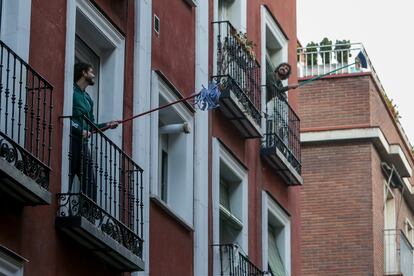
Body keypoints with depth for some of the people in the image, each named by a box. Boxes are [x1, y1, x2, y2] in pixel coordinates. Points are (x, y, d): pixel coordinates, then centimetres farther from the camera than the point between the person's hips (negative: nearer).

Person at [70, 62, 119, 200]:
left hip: (83, 143, 9)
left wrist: (107, 125, 8)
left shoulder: (88, 99, 24)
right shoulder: (71, 91, -2)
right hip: (72, 141, -9)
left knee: (90, 183, 1)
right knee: (67, 182, -10)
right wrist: (80, 131, -18)